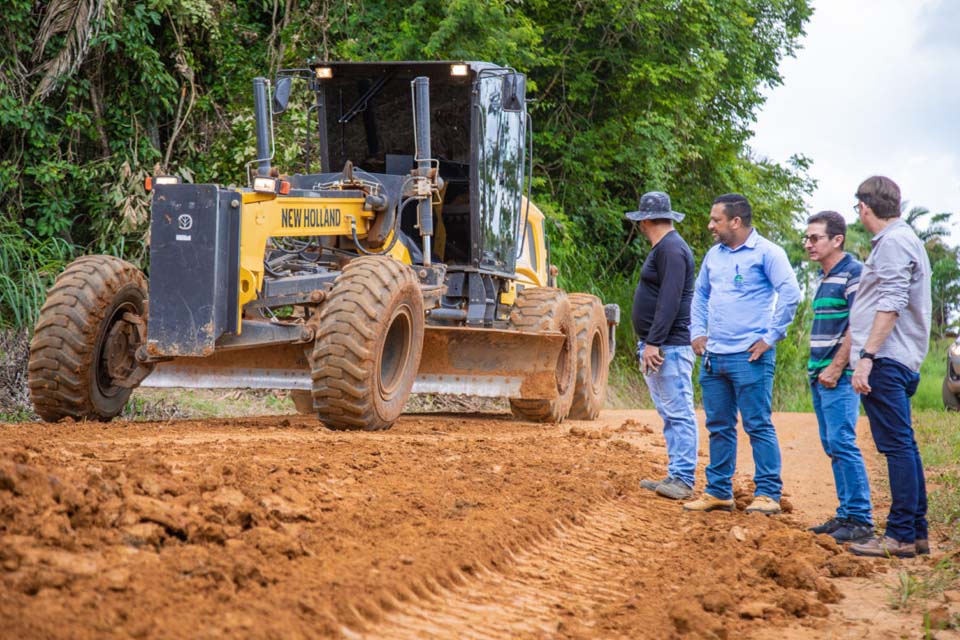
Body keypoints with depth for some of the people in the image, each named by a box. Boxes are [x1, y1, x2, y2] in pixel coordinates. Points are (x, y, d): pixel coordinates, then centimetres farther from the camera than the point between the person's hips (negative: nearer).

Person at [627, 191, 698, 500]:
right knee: (670, 415, 11)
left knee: (679, 414, -9)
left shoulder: (671, 249, -13)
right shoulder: (662, 249, 18)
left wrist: (653, 343, -23)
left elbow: (669, 301, -21)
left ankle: (683, 480, -9)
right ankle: (675, 476, 14)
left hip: (669, 347, -11)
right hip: (656, 347, 11)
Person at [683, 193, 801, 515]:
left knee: (758, 426, -5)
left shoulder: (766, 252, -7)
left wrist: (771, 337, -15)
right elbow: (700, 294, 27)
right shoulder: (714, 254, 15)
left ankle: (768, 494, -1)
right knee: (719, 427, 12)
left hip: (749, 357, -7)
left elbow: (790, 293, -15)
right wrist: (698, 332, 15)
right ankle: (718, 492, 19)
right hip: (713, 356, 7)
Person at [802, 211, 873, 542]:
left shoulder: (854, 273, -10)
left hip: (840, 376, -9)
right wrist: (816, 369, 16)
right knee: (832, 446, 10)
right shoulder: (824, 277, 18)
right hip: (820, 376, 9)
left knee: (842, 443, -12)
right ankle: (846, 513, 15)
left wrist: (835, 369, -17)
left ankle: (861, 519, -9)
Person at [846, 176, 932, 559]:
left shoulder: (894, 241, -11)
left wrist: (867, 356, -23)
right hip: (898, 362, 10)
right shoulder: (902, 240, 21)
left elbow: (891, 305, -20)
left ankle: (900, 536, -11)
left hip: (886, 361, -10)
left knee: (897, 445, -10)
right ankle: (916, 532, 15)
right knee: (903, 446, 11)